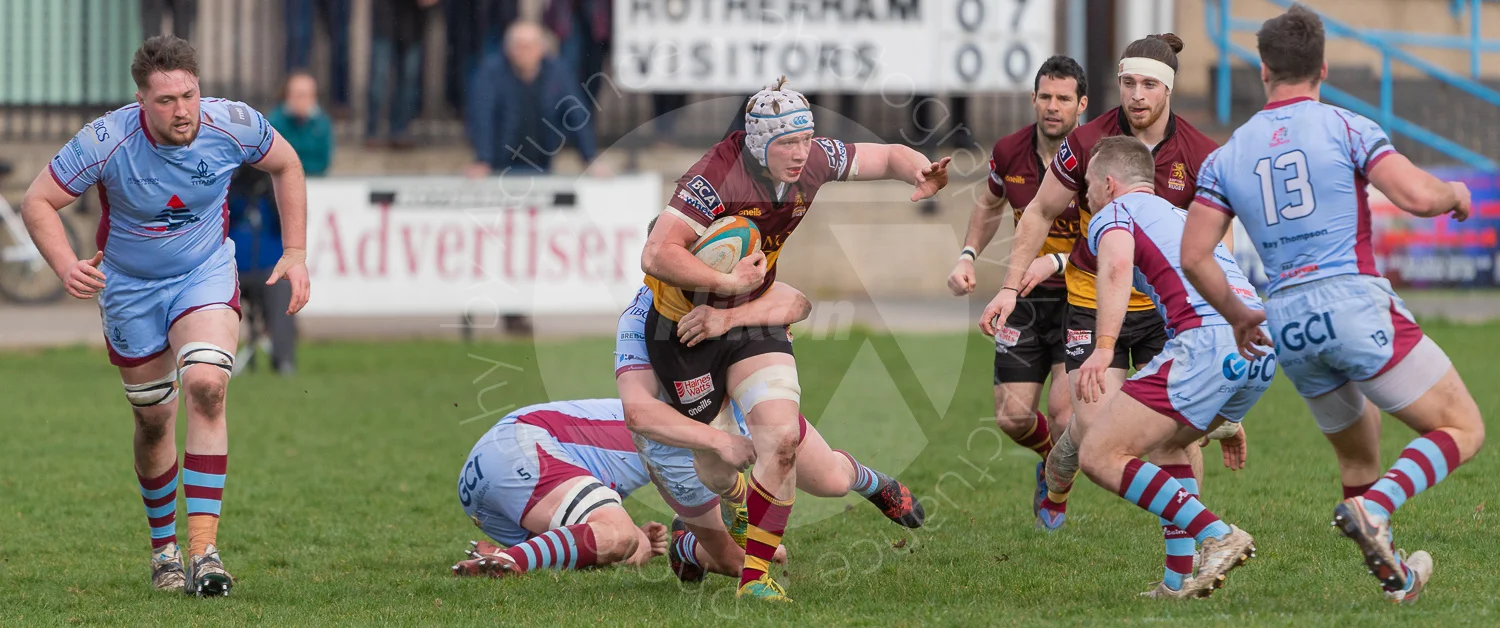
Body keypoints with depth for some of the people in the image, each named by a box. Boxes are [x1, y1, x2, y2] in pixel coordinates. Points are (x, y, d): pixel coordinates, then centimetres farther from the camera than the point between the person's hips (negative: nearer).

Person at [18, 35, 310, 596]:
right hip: (129, 288, 0)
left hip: (205, 275, 0)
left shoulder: (232, 126, -20)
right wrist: (66, 266, -35)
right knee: (154, 418, 8)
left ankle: (203, 549, -26)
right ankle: (163, 548, 33)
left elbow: (285, 164, 2)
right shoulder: (105, 141, -26)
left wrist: (295, 253, -3)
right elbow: (37, 202, -17)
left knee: (206, 386, -24)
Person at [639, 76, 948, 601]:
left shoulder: (813, 160, -10)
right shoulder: (717, 177, -29)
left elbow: (888, 156, 5)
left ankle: (755, 575, -8)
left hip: (755, 318, 4)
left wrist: (921, 173, -17)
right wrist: (728, 282, -34)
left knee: (781, 439, -15)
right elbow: (656, 256, -34)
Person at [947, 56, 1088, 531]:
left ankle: (1056, 492, 14)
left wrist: (1056, 262, -31)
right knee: (1012, 416, -2)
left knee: (1064, 411, -17)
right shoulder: (1010, 152, -2)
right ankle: (1052, 457, 34)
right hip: (1027, 298, 4)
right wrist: (967, 257, 5)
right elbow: (989, 205, 19)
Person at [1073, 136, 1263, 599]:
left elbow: (1117, 266, -14)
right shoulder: (1183, 217, 36)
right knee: (1165, 441, 30)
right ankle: (1183, 579, 19)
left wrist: (1103, 348, -26)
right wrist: (1225, 417, 48)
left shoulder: (1113, 214, 11)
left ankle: (1218, 537, -16)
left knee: (1099, 455, -6)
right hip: (1260, 343, 9)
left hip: (1206, 341, -9)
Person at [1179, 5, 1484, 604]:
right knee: (1463, 429, -1)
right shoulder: (1345, 128, -2)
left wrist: (1238, 316, 23)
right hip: (1354, 302, -6)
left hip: (1288, 325, 6)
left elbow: (1192, 257, 7)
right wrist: (1454, 192, 11)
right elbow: (1417, 196, -12)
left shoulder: (1228, 155, 11)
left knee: (1359, 457, 24)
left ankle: (1393, 575, 25)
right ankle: (1374, 508, -22)